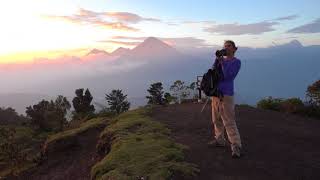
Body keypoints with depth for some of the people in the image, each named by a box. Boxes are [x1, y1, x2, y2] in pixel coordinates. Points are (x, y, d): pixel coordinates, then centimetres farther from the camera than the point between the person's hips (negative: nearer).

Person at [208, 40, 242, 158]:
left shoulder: (236, 62, -5)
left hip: (226, 94, -7)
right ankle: (220, 140, 30)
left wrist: (221, 61, -13)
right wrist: (217, 59, -7)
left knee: (229, 122, -10)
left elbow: (227, 75, -17)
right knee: (217, 119, 15)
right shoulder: (222, 59, 12)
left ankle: (236, 147, -3)